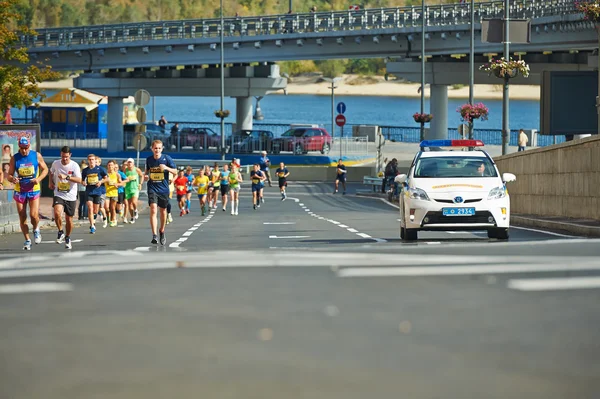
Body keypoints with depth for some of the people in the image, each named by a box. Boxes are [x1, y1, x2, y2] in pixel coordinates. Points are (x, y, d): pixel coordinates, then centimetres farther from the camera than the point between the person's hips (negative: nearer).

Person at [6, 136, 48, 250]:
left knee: (34, 215, -12)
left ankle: (36, 230, 20)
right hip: (20, 191, 1)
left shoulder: (36, 156, -4)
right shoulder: (14, 158, -3)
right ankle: (27, 240, 17)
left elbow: (45, 169, 5)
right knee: (22, 217, 3)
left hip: (34, 190, -1)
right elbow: (9, 175, 0)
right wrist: (12, 179, -24)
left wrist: (38, 179, -13)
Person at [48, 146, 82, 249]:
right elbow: (51, 172, 24)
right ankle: (60, 232, -4)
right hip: (58, 194, 1)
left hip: (71, 196, -1)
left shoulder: (74, 165, -10)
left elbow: (79, 180, -22)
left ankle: (68, 238, 30)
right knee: (57, 213, -26)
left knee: (69, 219, 6)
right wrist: (51, 182, 12)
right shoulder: (55, 163, 0)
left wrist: (66, 177, -32)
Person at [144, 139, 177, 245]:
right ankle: (154, 235, -22)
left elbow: (175, 172, -5)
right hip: (152, 188, 0)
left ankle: (162, 232, 35)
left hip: (164, 189, 0)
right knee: (153, 210, -16)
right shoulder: (149, 159, 2)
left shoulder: (167, 158, -6)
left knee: (163, 211, 12)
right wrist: (145, 176, -1)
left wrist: (167, 168, -24)